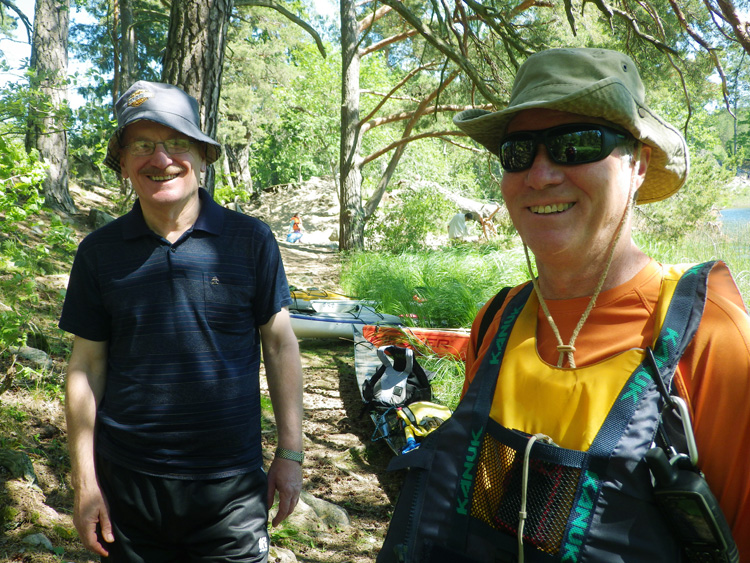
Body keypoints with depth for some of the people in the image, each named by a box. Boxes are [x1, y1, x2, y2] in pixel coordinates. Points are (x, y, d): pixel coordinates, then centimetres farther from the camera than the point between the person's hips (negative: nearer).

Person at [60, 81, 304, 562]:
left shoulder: (250, 240, -5)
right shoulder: (99, 253, -1)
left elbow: (279, 346, 0)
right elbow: (87, 367, 3)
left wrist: (290, 453, 0)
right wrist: (85, 480, 1)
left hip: (231, 485, -1)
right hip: (127, 481, 2)